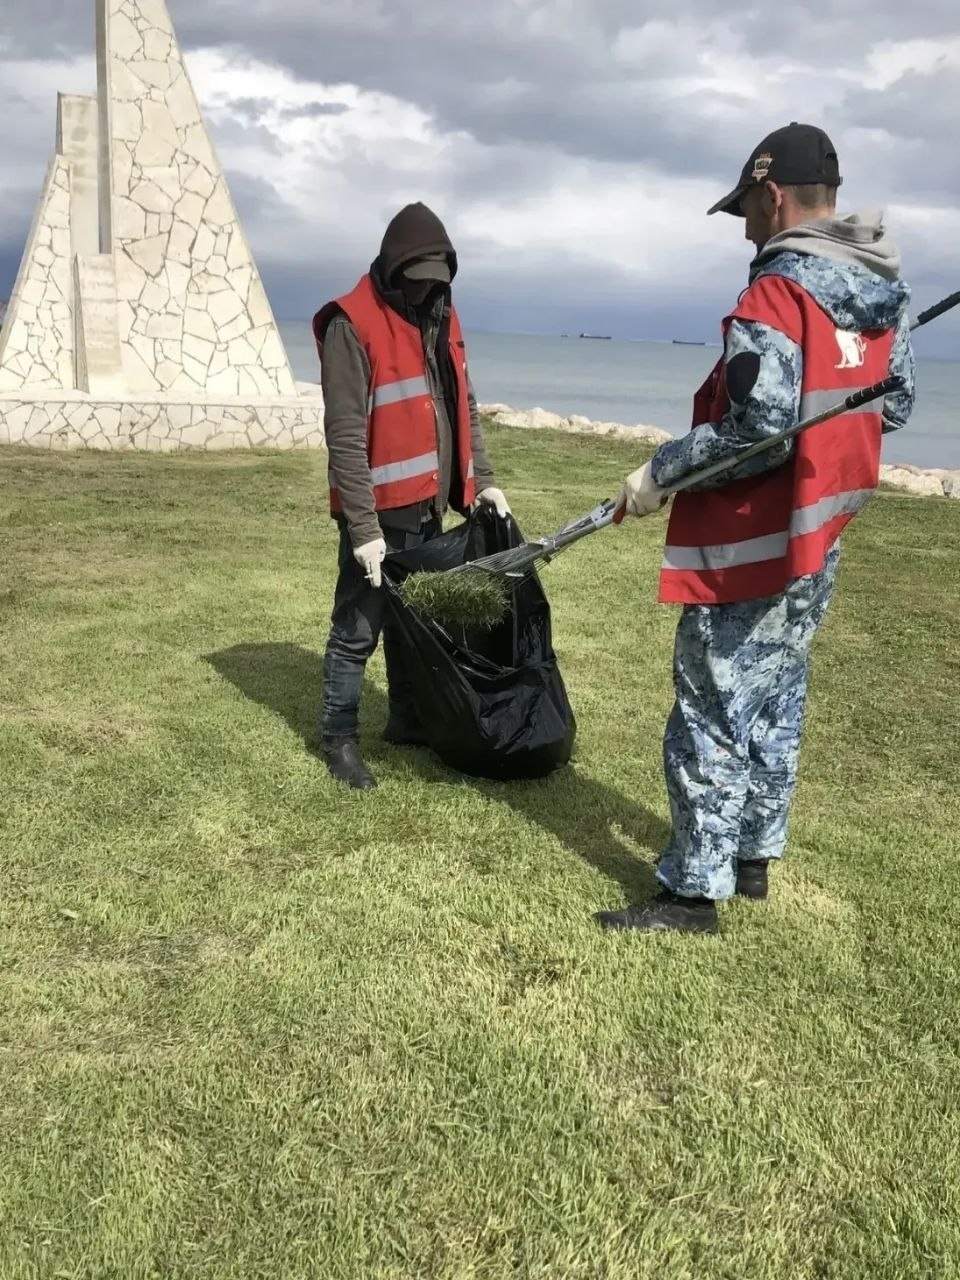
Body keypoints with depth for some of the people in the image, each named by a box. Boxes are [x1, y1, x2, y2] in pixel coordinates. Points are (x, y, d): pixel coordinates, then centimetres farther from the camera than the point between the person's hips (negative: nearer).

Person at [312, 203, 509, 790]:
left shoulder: (443, 316, 9)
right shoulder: (353, 324, -15)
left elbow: (463, 407, 18)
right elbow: (346, 436, -18)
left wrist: (483, 480, 8)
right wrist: (364, 528, -21)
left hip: (429, 505, 7)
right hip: (379, 511, -7)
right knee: (359, 629, 2)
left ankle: (409, 721, 32)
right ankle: (339, 736, 17)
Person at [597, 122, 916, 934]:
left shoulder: (777, 294, -19)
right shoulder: (885, 295, 7)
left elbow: (757, 430, -25)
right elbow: (895, 405, 16)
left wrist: (661, 472, -14)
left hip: (748, 548, -9)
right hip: (818, 540, 9)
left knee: (713, 715, 0)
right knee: (776, 705, 18)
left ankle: (694, 891, 8)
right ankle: (754, 857, 31)